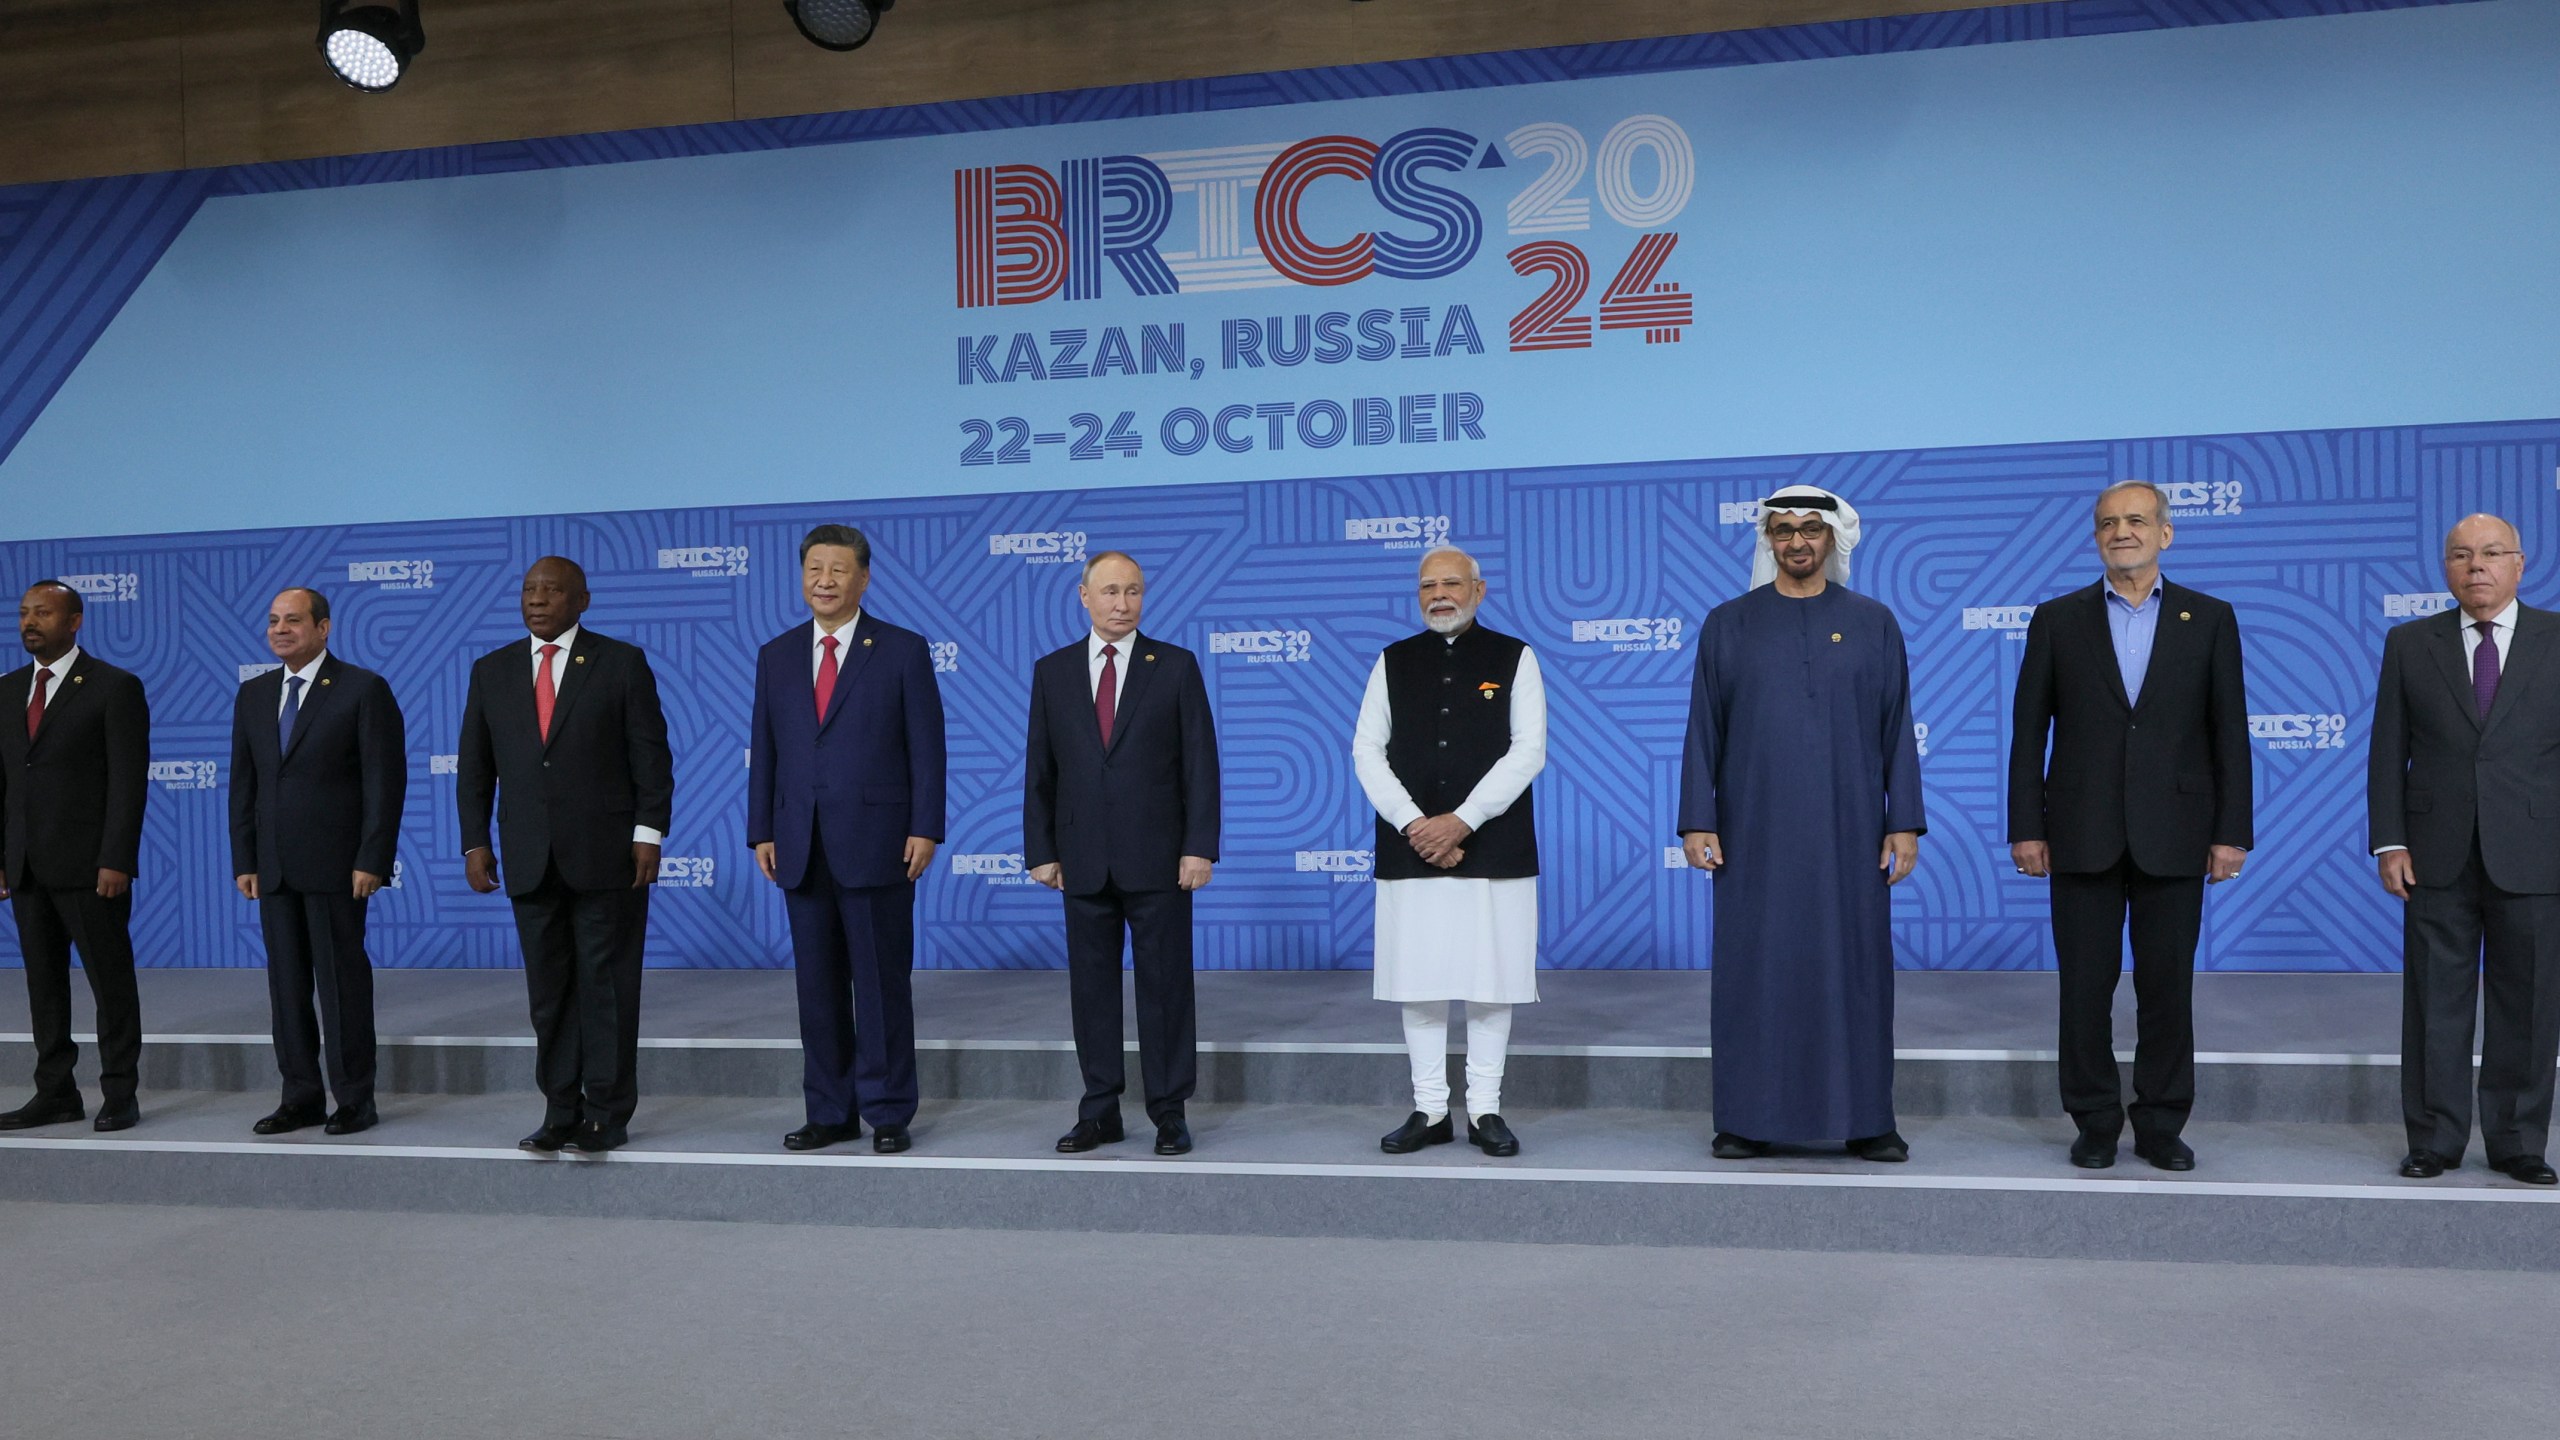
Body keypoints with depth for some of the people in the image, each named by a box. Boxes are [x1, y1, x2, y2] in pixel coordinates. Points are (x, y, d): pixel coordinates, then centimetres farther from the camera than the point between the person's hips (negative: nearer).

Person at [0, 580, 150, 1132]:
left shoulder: (115, 687, -6)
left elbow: (129, 781, -10)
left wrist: (117, 861, -16)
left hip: (90, 864, -6)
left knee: (111, 982, 1)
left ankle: (120, 1096, 8)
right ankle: (56, 1094, 18)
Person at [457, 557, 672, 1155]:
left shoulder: (622, 662, 0)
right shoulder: (492, 671, 11)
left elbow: (651, 754, -3)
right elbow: (474, 765, 12)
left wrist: (648, 833, -9)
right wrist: (475, 842, 4)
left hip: (606, 853, -3)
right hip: (529, 859, 3)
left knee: (607, 986, 1)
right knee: (549, 991, 7)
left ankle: (607, 1115, 9)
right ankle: (561, 1113, 15)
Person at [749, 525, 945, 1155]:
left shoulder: (903, 651, 1)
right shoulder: (776, 656, 12)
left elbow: (926, 747, -2)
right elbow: (764, 751, 12)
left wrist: (925, 829, -9)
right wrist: (761, 832, 5)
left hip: (876, 844, -4)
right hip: (801, 848, 4)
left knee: (882, 983, 1)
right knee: (817, 985, 9)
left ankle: (888, 1113, 10)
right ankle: (830, 1111, 18)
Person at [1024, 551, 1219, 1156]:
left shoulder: (1176, 666, 2)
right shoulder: (1052, 672, 9)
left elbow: (1200, 762, -1)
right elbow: (1039, 769, 9)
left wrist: (1199, 847, -8)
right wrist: (1040, 851, 3)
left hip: (1158, 858, -2)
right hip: (1084, 861, 2)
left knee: (1165, 986, 3)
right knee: (1091, 987, 7)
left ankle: (1169, 1111, 12)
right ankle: (1100, 1111, 17)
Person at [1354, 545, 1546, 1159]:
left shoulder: (1514, 658, 5)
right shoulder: (1394, 662, 10)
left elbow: (1528, 750, -4)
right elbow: (1367, 750, 4)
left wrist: (1461, 820, -13)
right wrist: (1413, 824, -9)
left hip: (1493, 850, -2)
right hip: (1410, 850, 2)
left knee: (1491, 982, 2)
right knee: (1417, 983, 4)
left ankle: (1485, 1110, 12)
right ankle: (1429, 1110, 13)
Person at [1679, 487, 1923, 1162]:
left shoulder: (1874, 624, 7)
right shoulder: (1727, 625, 6)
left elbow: (1897, 730, 5)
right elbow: (1704, 730, 4)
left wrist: (1905, 823, -1)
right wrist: (1697, 821, -2)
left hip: (1848, 830, 0)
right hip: (1755, 832, 0)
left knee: (1854, 966, 3)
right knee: (1755, 967, 2)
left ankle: (1865, 1119, 12)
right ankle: (1749, 1119, 10)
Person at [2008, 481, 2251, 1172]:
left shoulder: (2209, 619, 6)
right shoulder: (2057, 619, 6)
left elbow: (2229, 732, 4)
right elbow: (2029, 731, 4)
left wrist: (2231, 832, -1)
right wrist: (2027, 828, -1)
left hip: (2172, 838, 0)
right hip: (2083, 836, 0)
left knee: (2168, 986, 6)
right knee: (2085, 985, 4)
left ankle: (2161, 1125, 18)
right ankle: (2095, 1123, 16)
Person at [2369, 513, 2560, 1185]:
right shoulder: (2409, 644, 7)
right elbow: (2388, 750, 6)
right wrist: (2390, 842, -1)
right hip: (2437, 856, 1)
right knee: (2435, 1003, 5)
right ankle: (2435, 1140, 15)